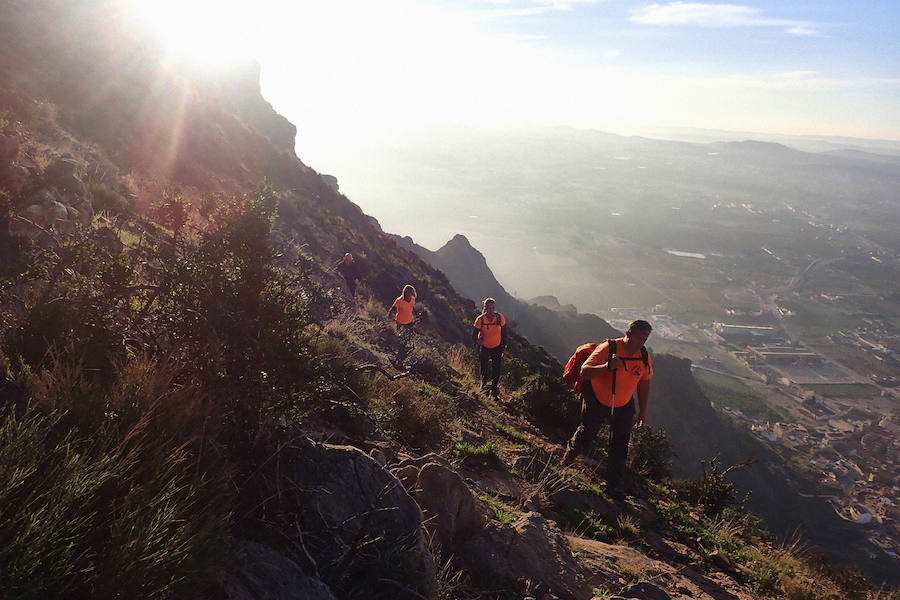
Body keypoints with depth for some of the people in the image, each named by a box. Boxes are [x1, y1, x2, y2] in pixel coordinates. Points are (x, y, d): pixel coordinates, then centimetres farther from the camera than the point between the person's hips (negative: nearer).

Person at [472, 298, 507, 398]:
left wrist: (503, 346, 0)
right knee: (484, 368, 14)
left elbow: (503, 333, -3)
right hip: (484, 347, 0)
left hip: (497, 347, 1)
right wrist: (477, 341, -38)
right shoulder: (480, 319, -22)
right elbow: (474, 335, -18)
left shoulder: (500, 317, -17)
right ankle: (484, 382, 46)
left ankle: (494, 391, 12)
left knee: (496, 369, -4)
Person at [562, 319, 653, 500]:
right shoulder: (608, 348, -26)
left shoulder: (644, 357, -9)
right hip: (597, 402, -3)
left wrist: (642, 410, 6)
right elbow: (585, 371, -29)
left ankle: (614, 486, 12)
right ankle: (569, 454, 47)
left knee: (620, 445, 1)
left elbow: (644, 383, 5)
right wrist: (606, 367, -47)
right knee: (587, 433, 15)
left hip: (623, 407, 4)